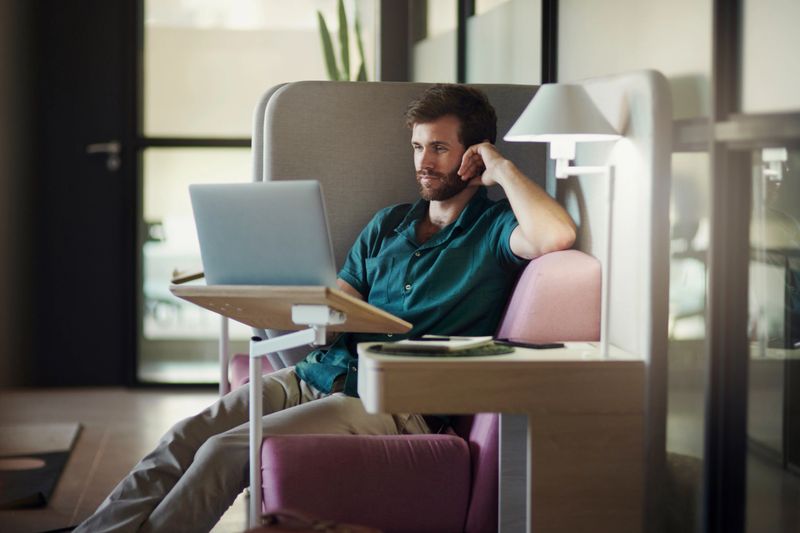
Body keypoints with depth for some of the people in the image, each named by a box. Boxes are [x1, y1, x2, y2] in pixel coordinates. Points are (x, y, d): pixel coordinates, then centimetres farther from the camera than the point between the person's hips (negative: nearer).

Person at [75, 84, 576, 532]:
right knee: (183, 440, -15)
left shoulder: (493, 228, 3)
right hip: (320, 374, 7)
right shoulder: (388, 225, 22)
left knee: (225, 452, -24)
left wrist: (503, 169, -6)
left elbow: (557, 236, -21)